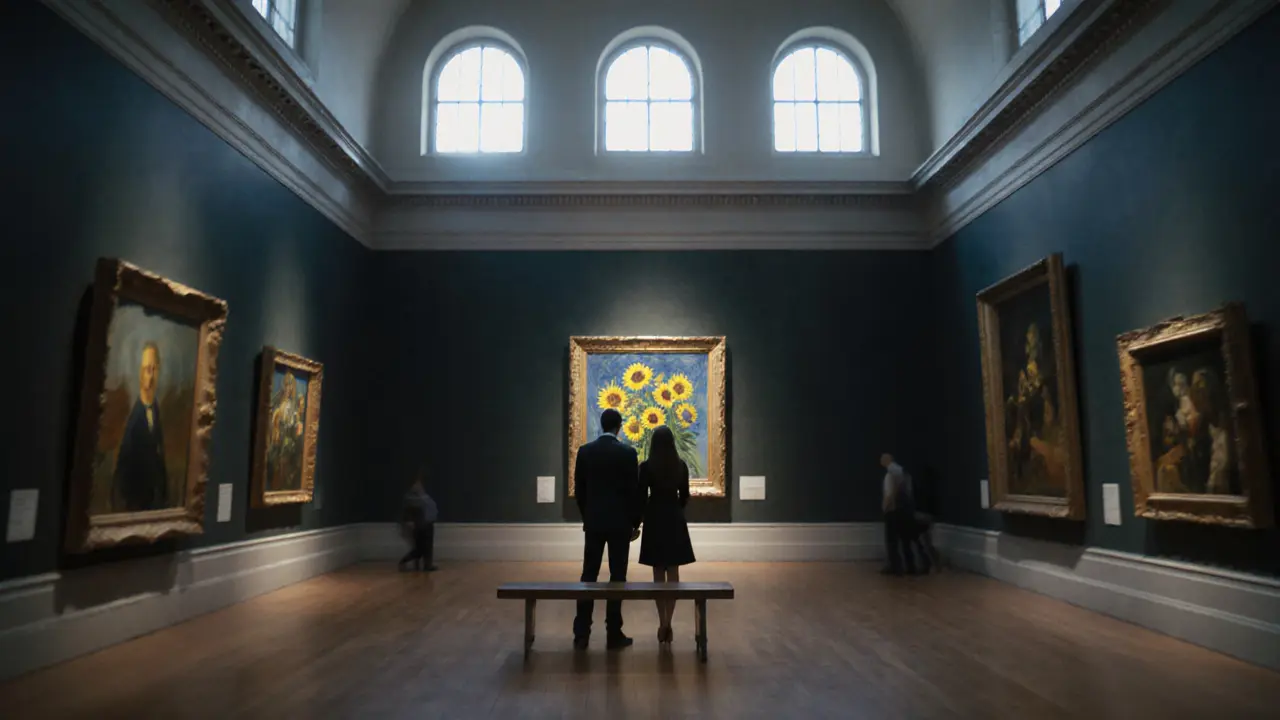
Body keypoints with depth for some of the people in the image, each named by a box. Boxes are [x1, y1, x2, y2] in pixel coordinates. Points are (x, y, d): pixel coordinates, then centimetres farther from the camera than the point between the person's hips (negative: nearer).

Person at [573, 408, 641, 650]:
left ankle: (581, 634, 9)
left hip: (593, 522, 3)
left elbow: (579, 489, 6)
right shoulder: (627, 452, -9)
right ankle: (614, 634, 7)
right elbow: (633, 490, -8)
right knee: (617, 577, 3)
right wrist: (635, 523, 3)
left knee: (588, 576, 8)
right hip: (620, 522, -3)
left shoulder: (584, 451, 1)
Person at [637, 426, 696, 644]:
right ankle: (667, 621, -3)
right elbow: (684, 497, 4)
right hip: (675, 521, 1)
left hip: (654, 521, -1)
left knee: (658, 573, 8)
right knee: (673, 572, 6)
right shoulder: (681, 466, -2)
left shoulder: (646, 467, -10)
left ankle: (662, 622, 9)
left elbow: (642, 497, -7)